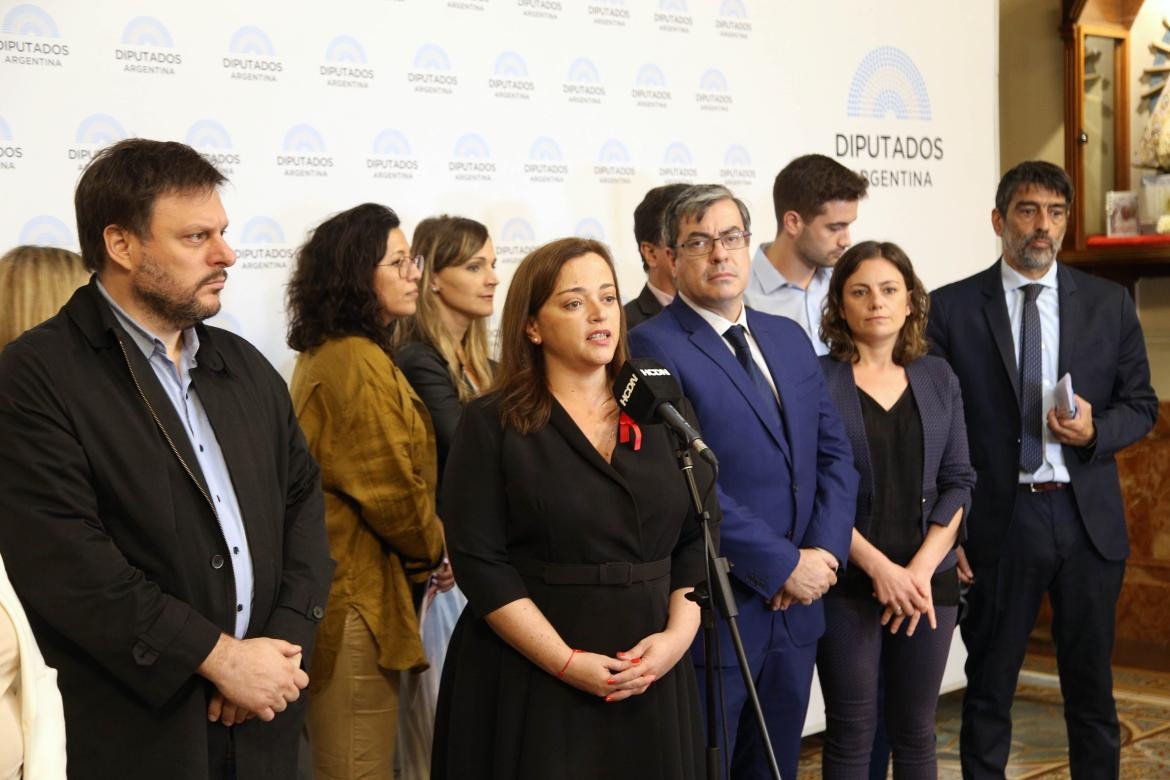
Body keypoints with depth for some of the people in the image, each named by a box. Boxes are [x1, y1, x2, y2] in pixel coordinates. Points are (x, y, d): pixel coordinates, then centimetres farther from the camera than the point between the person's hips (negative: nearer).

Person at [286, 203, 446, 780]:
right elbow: (393, 490, -17)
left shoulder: (323, 353, 13)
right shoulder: (359, 363, -18)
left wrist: (420, 549, 12)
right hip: (358, 593, -10)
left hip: (332, 579, 10)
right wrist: (434, 550, 1)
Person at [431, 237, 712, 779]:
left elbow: (699, 540, 7)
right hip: (529, 680, -3)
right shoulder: (492, 425, -4)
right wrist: (567, 662, -16)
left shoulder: (662, 415, 8)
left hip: (649, 680, 4)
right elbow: (479, 563, -10)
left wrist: (678, 635, -8)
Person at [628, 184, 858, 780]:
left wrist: (825, 552, -5)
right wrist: (784, 566, -16)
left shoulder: (789, 338, 12)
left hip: (796, 607, 7)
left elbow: (834, 454, 11)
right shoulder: (652, 347, -12)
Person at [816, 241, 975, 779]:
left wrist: (922, 567, -8)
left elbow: (959, 481, 5)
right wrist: (877, 566, -15)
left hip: (928, 579, 3)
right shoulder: (818, 380, -4)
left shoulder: (937, 378, 8)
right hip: (848, 582, -3)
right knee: (852, 733, 2)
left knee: (915, 729, 10)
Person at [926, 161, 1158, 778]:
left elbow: (1140, 404, 10)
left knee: (1091, 685, 11)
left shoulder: (1109, 304, 6)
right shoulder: (951, 308, -1)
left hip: (1088, 519, 2)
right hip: (998, 522, -2)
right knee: (989, 688, 8)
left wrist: (1095, 431, -12)